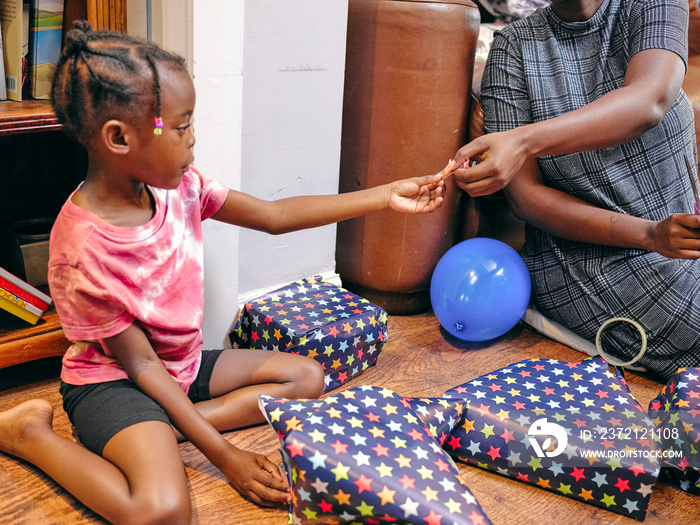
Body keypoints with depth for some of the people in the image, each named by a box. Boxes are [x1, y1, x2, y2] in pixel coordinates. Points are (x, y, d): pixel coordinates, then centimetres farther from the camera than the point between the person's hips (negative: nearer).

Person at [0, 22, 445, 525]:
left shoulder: (176, 185, -9)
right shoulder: (85, 249, -28)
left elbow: (274, 215, 0)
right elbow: (139, 363, -21)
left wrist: (384, 196, -2)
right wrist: (224, 456, -20)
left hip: (182, 364, 8)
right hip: (114, 381, -8)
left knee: (306, 376, 6)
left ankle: (158, 431, -6)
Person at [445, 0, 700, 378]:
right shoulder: (514, 45, -2)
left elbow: (649, 102, -22)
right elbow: (525, 197, -9)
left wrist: (524, 141, -39)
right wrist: (650, 234, -21)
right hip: (587, 268, -4)